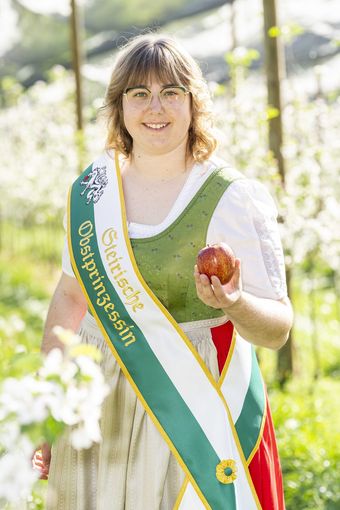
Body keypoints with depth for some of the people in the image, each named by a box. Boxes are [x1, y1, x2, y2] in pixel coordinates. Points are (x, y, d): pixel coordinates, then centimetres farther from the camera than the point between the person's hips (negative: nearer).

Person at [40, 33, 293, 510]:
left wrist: (233, 303, -32)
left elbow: (278, 328, -11)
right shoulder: (92, 188, 3)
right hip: (99, 412, 4)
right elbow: (71, 296, 12)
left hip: (196, 414, -4)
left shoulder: (232, 199, -11)